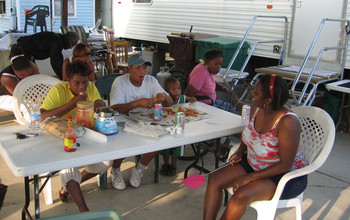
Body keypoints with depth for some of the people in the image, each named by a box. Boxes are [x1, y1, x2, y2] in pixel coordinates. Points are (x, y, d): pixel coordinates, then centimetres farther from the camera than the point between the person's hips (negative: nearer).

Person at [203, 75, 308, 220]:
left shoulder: (287, 122, -29)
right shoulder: (257, 108, -7)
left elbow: (285, 165, -25)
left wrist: (250, 177, -25)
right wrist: (240, 152, -4)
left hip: (286, 175, -7)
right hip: (253, 164, 8)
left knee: (242, 195, -29)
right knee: (214, 179, -9)